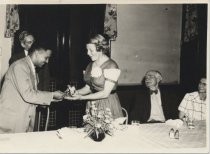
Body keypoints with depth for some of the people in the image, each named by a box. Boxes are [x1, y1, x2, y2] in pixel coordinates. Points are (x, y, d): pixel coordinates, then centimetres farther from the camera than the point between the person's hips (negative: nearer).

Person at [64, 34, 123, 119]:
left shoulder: (111, 66, -14)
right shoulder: (90, 65, 8)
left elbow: (105, 93, -18)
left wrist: (81, 97, -19)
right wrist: (77, 92, -7)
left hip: (108, 106, -6)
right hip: (91, 105, 6)